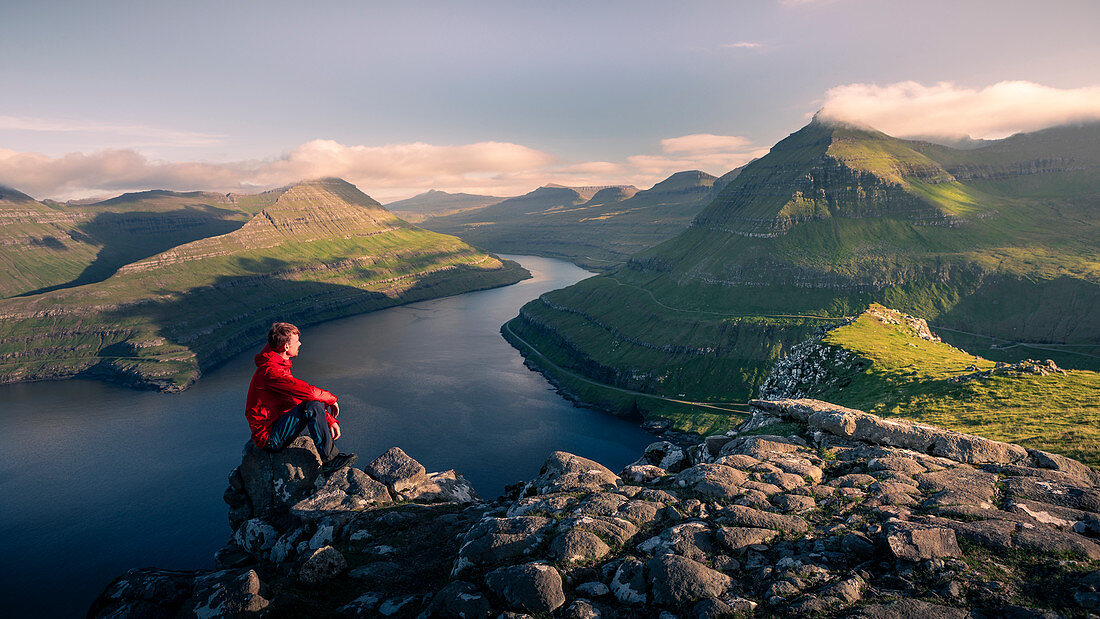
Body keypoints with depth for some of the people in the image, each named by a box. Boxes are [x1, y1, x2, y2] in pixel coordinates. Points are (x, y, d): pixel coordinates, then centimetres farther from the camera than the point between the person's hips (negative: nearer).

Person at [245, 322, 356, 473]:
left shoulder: (279, 365, 10)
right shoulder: (270, 371, -24)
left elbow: (300, 393, 12)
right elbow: (309, 392, -31)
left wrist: (330, 420, 5)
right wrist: (331, 399, -10)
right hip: (268, 437, -10)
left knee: (323, 404, 13)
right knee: (312, 407, -27)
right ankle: (330, 460, -17)